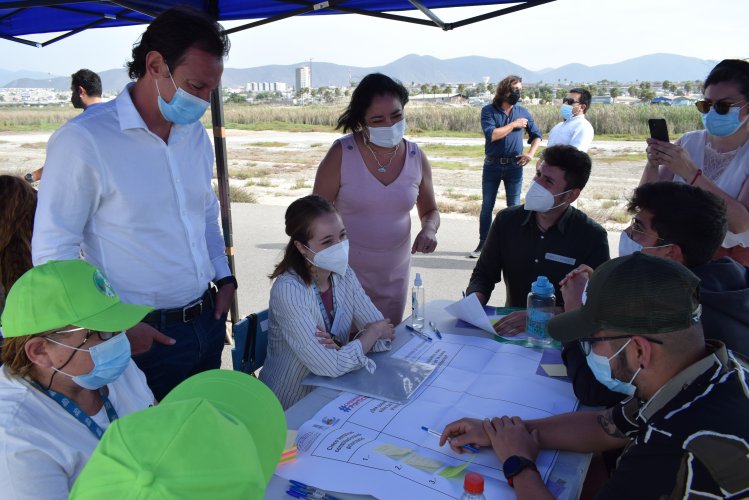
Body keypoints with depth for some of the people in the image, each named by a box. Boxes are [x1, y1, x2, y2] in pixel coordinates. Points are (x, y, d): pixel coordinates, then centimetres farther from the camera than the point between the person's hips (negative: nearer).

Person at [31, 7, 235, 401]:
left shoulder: (196, 135, 6)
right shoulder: (83, 140, -15)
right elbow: (52, 253, -14)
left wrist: (224, 277, 8)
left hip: (207, 321, 6)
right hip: (145, 335, -6)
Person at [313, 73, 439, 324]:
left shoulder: (416, 158, -3)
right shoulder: (341, 155, -14)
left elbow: (430, 211, 10)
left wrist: (429, 230, -13)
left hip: (395, 274, 4)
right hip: (346, 273, -3)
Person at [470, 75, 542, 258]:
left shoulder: (523, 112, 7)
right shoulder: (488, 111, -2)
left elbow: (536, 135, 15)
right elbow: (491, 134, -16)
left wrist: (530, 154, -1)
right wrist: (513, 125, -10)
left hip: (514, 166, 1)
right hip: (492, 165, -1)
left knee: (514, 207, 4)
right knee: (486, 206, 6)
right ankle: (483, 244, 16)